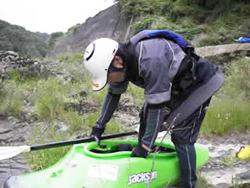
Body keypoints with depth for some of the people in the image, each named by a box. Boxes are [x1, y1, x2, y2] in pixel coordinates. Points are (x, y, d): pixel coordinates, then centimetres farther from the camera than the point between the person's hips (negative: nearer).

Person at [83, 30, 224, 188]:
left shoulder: (150, 60, -39)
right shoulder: (122, 60, -11)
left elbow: (158, 105, -35)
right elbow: (114, 93, 5)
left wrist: (146, 145, -27)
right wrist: (99, 126, 8)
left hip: (198, 84, -8)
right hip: (175, 85, 9)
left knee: (181, 136, -13)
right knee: (146, 117, 6)